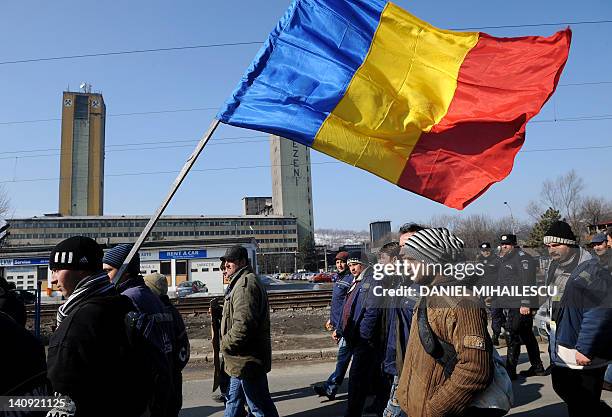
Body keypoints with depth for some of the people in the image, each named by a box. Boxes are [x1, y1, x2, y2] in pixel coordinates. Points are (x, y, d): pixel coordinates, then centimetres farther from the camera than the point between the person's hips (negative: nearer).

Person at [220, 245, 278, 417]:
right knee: (234, 401, 23)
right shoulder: (239, 282, 15)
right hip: (242, 360, 11)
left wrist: (226, 344, -16)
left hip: (247, 360, -11)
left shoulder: (246, 284, -21)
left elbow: (243, 324, -30)